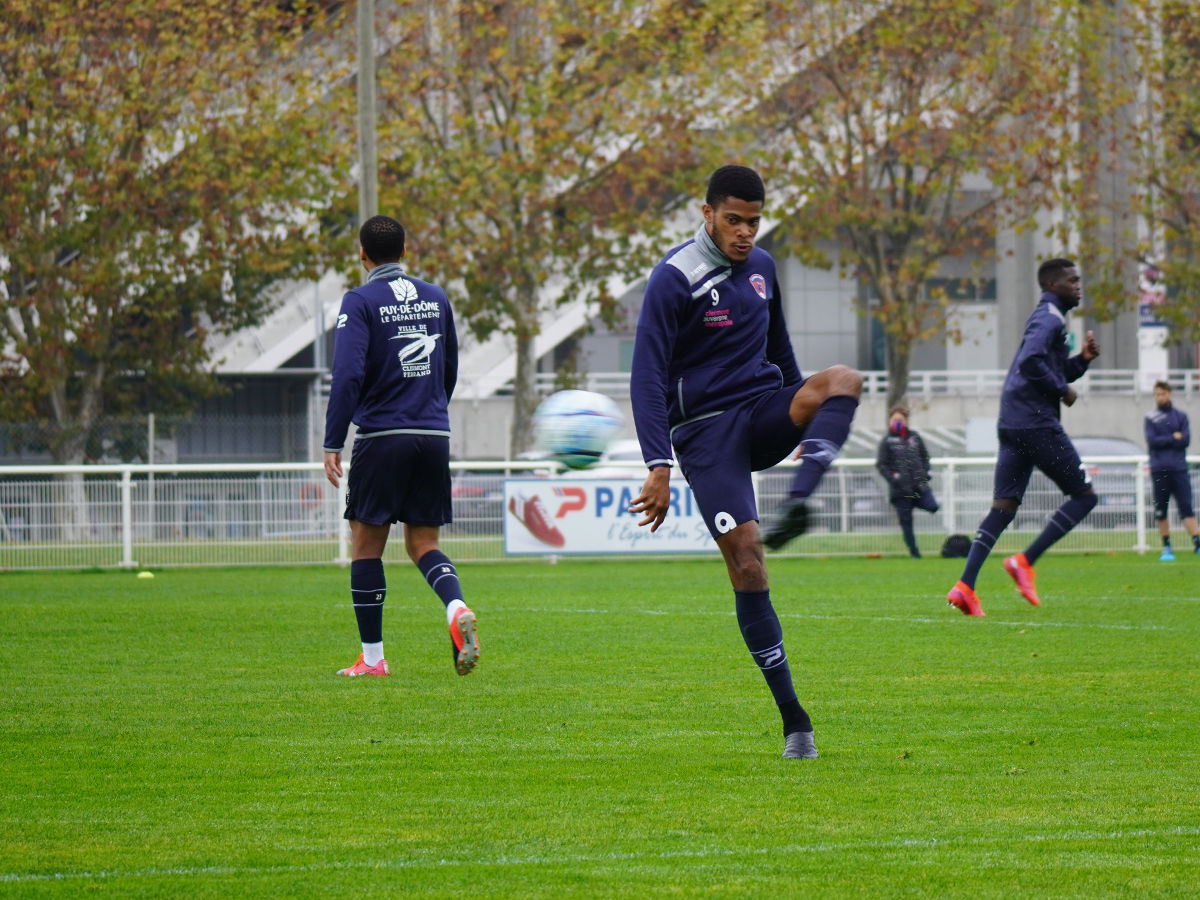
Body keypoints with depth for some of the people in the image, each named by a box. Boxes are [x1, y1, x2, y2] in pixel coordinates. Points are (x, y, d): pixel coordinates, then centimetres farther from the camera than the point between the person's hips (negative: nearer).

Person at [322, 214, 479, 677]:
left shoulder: (360, 301, -6)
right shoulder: (435, 298, 11)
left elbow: (348, 374, -16)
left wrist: (332, 444, -14)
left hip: (382, 436, -4)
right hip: (434, 438, 5)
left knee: (366, 547, 6)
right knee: (423, 543, 11)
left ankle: (372, 657, 5)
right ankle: (456, 608, -19)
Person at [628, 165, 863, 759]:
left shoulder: (760, 266, 12)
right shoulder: (675, 278, -9)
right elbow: (648, 376, -14)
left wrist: (804, 415, 34)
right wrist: (659, 466, -22)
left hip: (763, 410, 6)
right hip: (705, 430, -5)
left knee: (843, 380, -25)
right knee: (745, 561, -14)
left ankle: (798, 509, -42)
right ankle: (794, 720, -9)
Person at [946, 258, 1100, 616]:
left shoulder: (1049, 317, 23)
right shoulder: (1049, 317, -9)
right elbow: (1031, 362, -24)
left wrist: (1082, 359, 12)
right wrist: (1062, 391, -13)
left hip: (1012, 425, 9)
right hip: (1036, 422, -9)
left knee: (1004, 506, 2)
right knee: (1084, 495, -1)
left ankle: (965, 587, -9)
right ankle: (1025, 562, -9)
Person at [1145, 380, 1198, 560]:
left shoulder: (1181, 416, 11)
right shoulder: (1150, 418, 9)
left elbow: (1186, 440, -1)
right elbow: (1151, 441, -4)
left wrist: (1163, 441, -5)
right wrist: (1173, 438, -6)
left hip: (1179, 468, 0)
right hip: (1159, 469, 0)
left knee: (1186, 507, -9)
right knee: (1161, 511, 1)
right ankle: (1166, 547, 8)